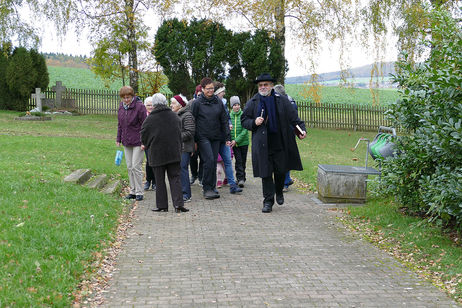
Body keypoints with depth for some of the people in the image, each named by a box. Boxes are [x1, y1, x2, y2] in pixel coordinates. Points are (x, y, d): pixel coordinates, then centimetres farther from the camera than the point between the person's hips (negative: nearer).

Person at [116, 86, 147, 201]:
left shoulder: (139, 106, -13)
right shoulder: (121, 106, 8)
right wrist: (118, 139, 14)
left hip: (137, 142, -7)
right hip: (126, 142, 7)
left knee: (136, 167, -6)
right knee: (129, 167, 10)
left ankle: (139, 192, 3)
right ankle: (132, 191, 19)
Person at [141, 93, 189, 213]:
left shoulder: (150, 119, -10)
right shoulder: (175, 116, 2)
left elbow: (143, 136, -1)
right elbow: (180, 134, 12)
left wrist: (149, 146, 17)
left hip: (157, 154, -3)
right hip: (174, 153, 3)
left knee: (159, 180, 7)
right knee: (174, 178, 7)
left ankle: (162, 205, 10)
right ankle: (178, 203, -4)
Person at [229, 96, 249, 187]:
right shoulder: (229, 116, 1)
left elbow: (245, 130, -10)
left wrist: (236, 140, -15)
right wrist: (231, 140, -5)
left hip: (243, 142, 0)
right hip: (234, 142, 0)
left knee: (243, 161, 8)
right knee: (238, 160, -7)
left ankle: (241, 178, 21)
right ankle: (240, 178, -7)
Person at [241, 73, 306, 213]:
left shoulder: (282, 101, 6)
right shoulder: (252, 103, 6)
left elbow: (293, 117, 5)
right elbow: (244, 120, 10)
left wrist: (302, 128, -9)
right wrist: (254, 123, -10)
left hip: (280, 143, 1)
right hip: (262, 145, 0)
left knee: (281, 170, 6)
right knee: (265, 173, -1)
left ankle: (279, 192, 35)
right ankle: (268, 201, 9)